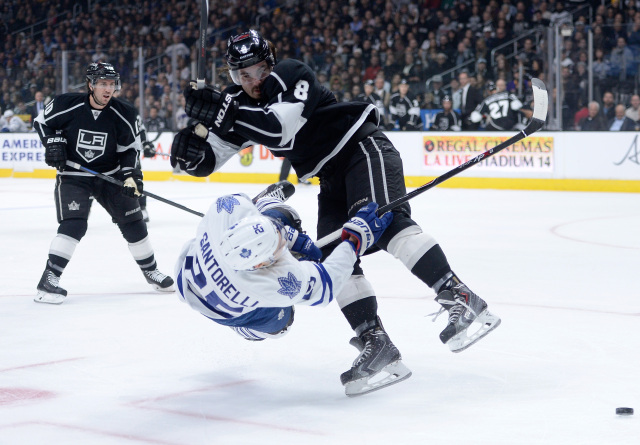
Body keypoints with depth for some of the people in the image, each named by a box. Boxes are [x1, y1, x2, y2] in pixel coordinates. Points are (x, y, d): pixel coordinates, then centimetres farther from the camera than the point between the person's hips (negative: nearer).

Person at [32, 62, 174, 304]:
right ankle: (49, 278, -16)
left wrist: (130, 175, -14)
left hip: (111, 175, 3)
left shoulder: (124, 114, -9)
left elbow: (130, 148, 0)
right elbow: (41, 122, 2)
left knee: (132, 221, 5)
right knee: (73, 224, -21)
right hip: (72, 176, -3)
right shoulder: (67, 105, -15)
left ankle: (150, 271, 24)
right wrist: (52, 143, -14)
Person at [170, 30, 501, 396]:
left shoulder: (291, 75, -14)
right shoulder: (241, 105, 7)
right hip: (334, 178, 8)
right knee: (334, 256, -6)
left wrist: (223, 110, -33)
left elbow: (279, 129, -30)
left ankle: (459, 299, -39)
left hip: (364, 148, -8)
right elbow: (207, 161, 5)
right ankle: (374, 340, -10)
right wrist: (190, 148, -17)